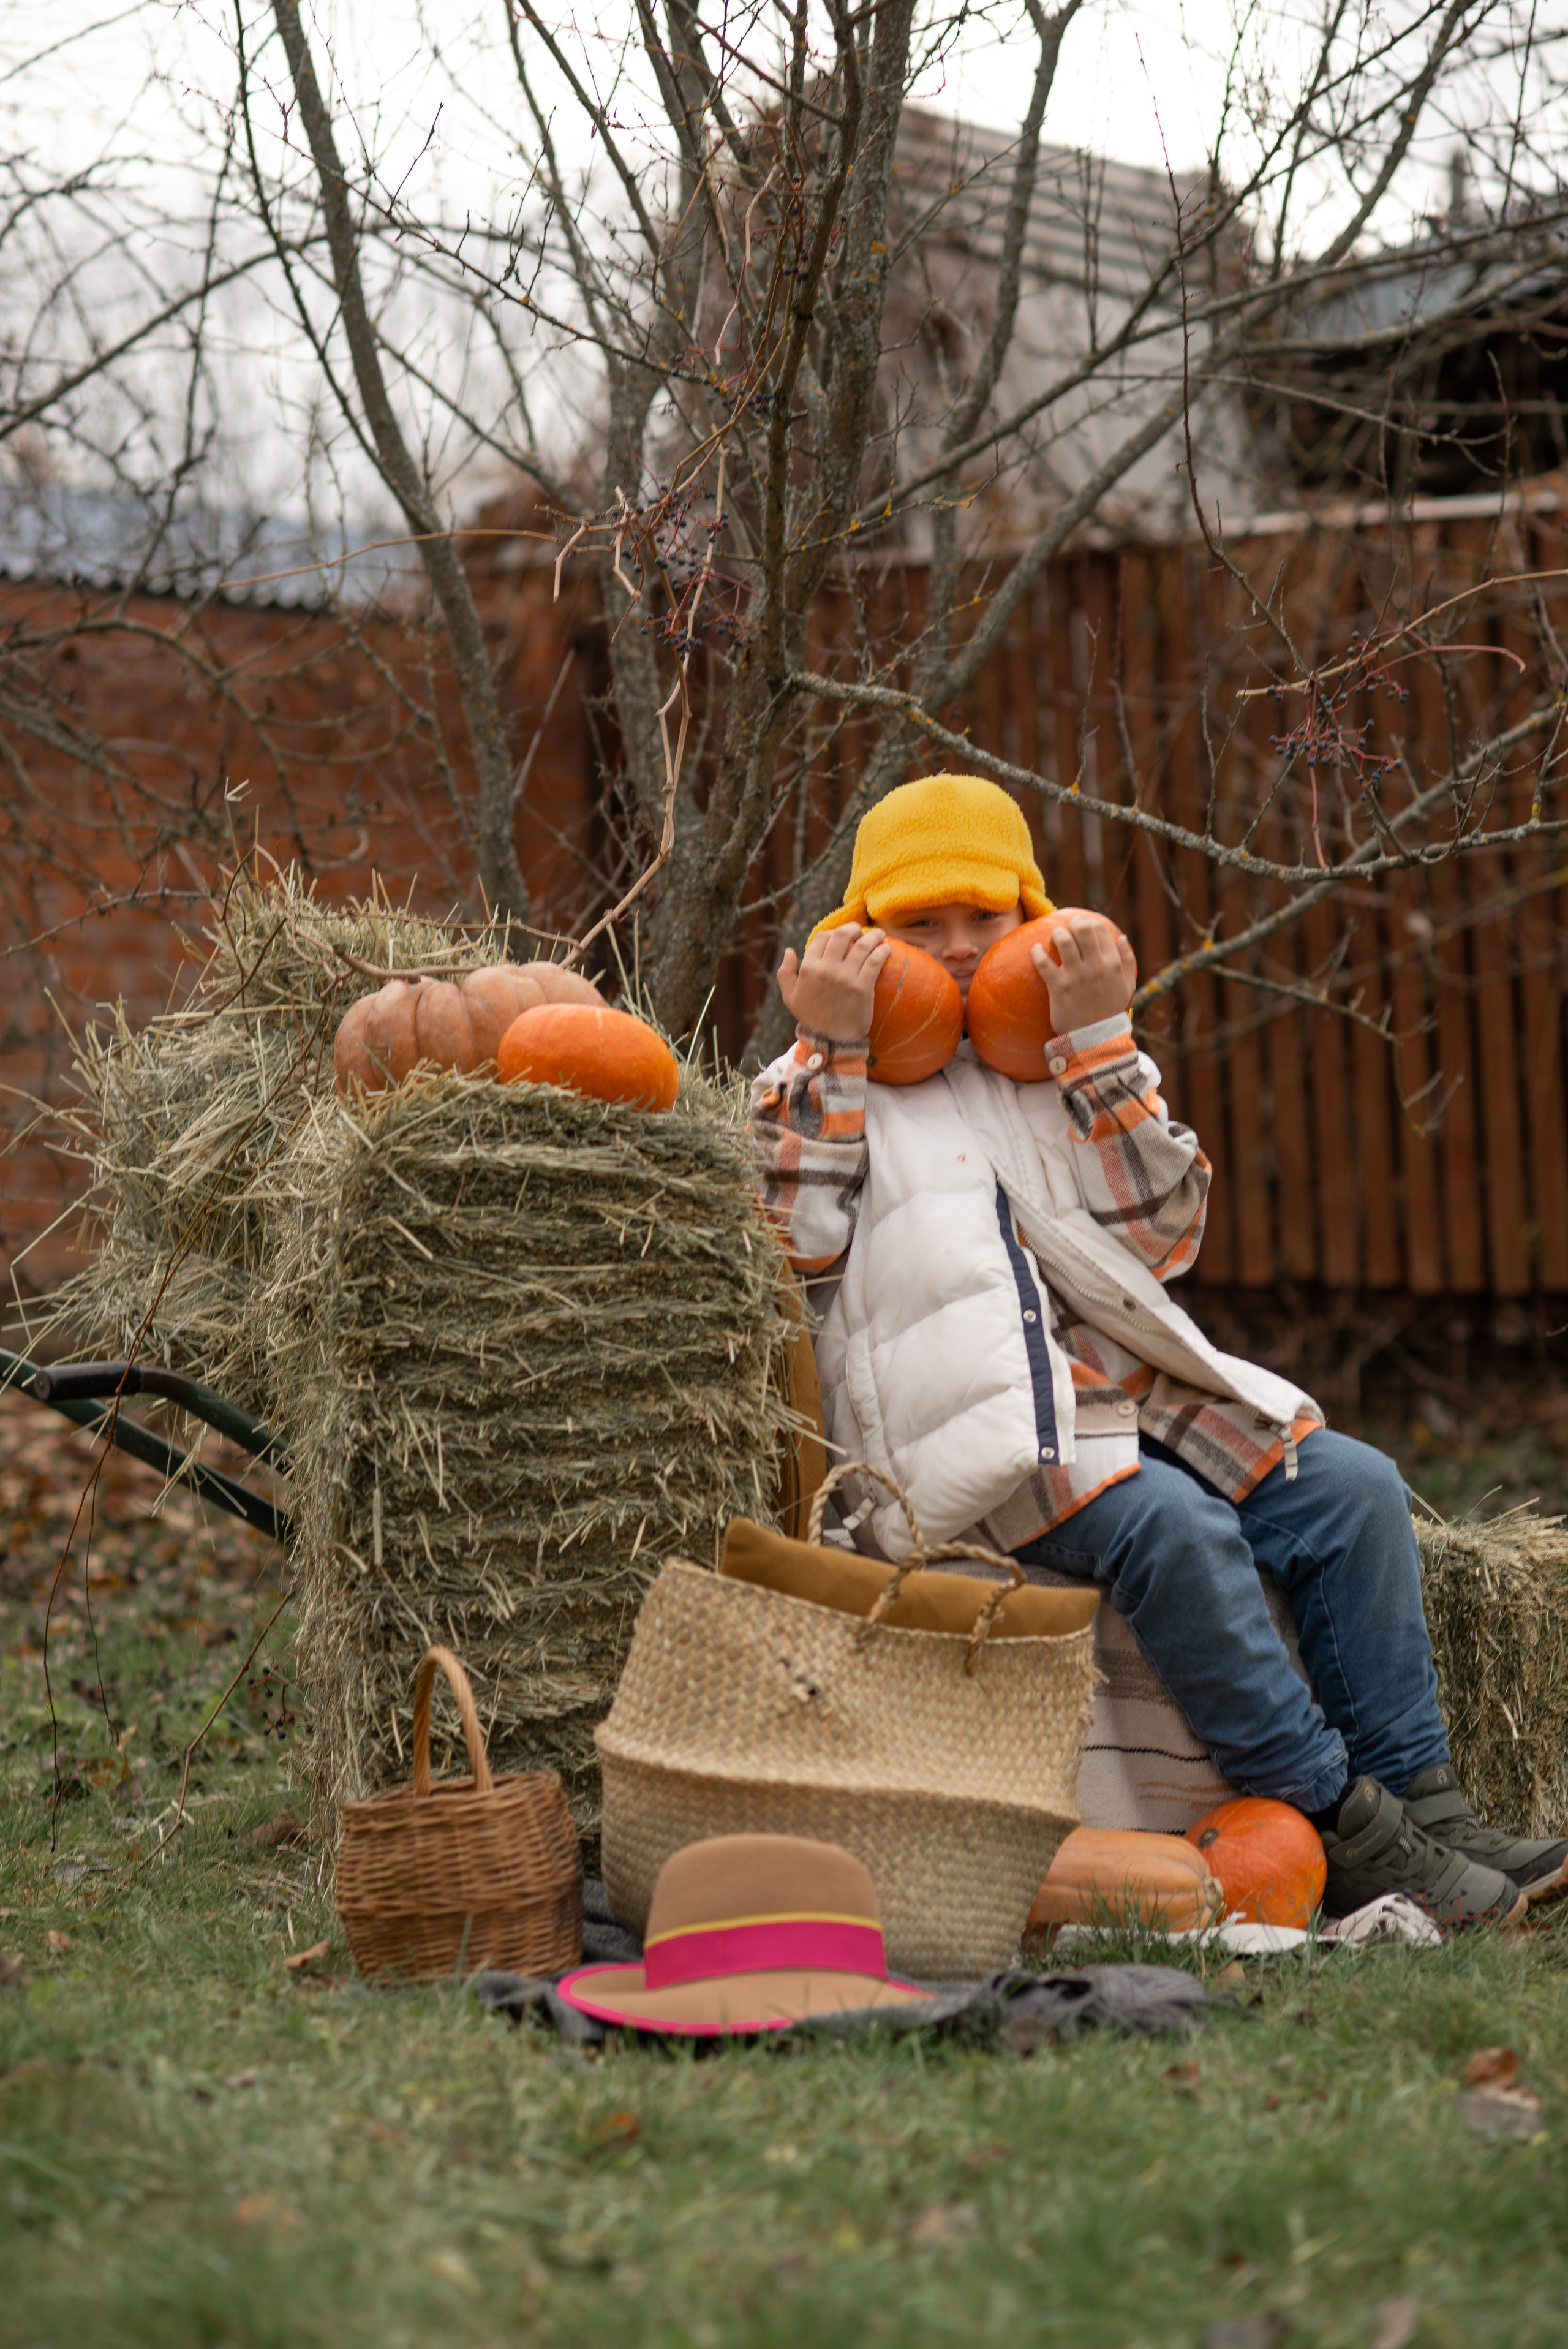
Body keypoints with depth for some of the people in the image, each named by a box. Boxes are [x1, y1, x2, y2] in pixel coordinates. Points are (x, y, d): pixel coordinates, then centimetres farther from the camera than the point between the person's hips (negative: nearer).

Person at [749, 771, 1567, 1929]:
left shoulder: (1049, 1066, 22)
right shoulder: (821, 1085, 11)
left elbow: (1162, 1233, 7)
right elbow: (795, 1249, -7)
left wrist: (1101, 1045, 1)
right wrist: (832, 1055, -6)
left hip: (1133, 1396, 6)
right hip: (978, 1438, -6)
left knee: (1350, 1486, -13)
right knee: (1170, 1524, -32)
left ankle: (1421, 1794, -11)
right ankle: (1344, 1832, -28)